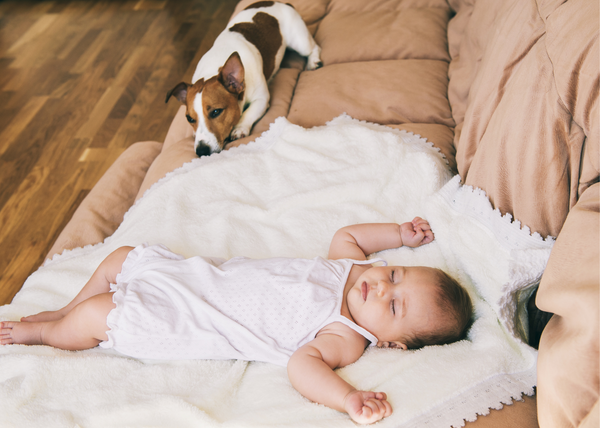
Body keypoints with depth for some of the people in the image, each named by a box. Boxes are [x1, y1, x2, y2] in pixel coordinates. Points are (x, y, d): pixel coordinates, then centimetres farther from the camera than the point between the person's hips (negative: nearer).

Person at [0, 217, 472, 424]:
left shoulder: (347, 338, -22)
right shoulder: (353, 265, -2)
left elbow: (304, 362, -38)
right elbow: (345, 234, 18)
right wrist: (400, 234, 14)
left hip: (180, 323, -7)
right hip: (205, 272, 7)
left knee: (96, 314, -12)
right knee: (121, 257, 15)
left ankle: (41, 332, 23)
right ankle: (69, 311, 39)